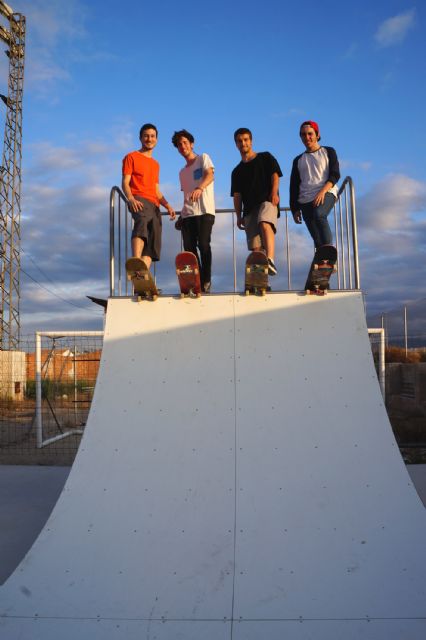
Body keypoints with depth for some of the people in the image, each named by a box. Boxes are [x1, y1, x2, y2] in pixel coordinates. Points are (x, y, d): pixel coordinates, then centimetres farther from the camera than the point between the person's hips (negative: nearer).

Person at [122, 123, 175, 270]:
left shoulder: (156, 164, 31)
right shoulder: (131, 157, 12)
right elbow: (125, 182, 1)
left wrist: (168, 206, 12)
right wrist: (131, 199, -19)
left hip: (154, 205, 8)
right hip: (138, 200, -8)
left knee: (153, 245, -5)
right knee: (142, 223, -38)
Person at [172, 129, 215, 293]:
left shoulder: (203, 158, 9)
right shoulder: (182, 172, 26)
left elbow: (210, 176, -10)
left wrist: (199, 188, -30)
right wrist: (181, 216, 14)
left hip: (204, 211, -6)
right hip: (187, 213, 6)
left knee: (203, 244, -17)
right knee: (189, 247, -4)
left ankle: (206, 282, -12)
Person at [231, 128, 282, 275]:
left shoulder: (265, 157, 16)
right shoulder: (237, 171, 25)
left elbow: (275, 175, 4)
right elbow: (237, 195, 18)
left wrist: (274, 192, -14)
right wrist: (239, 216, 9)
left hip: (267, 201, -4)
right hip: (249, 208, 4)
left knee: (265, 224, -36)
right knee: (255, 247, -6)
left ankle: (270, 261, -51)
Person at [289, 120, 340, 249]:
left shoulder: (328, 152, 13)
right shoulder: (298, 160, 22)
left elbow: (335, 174, 0)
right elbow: (294, 187, 18)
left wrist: (322, 191, -17)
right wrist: (295, 209, 7)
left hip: (327, 194, -3)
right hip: (305, 201, 4)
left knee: (318, 215, -35)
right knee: (317, 239, -7)